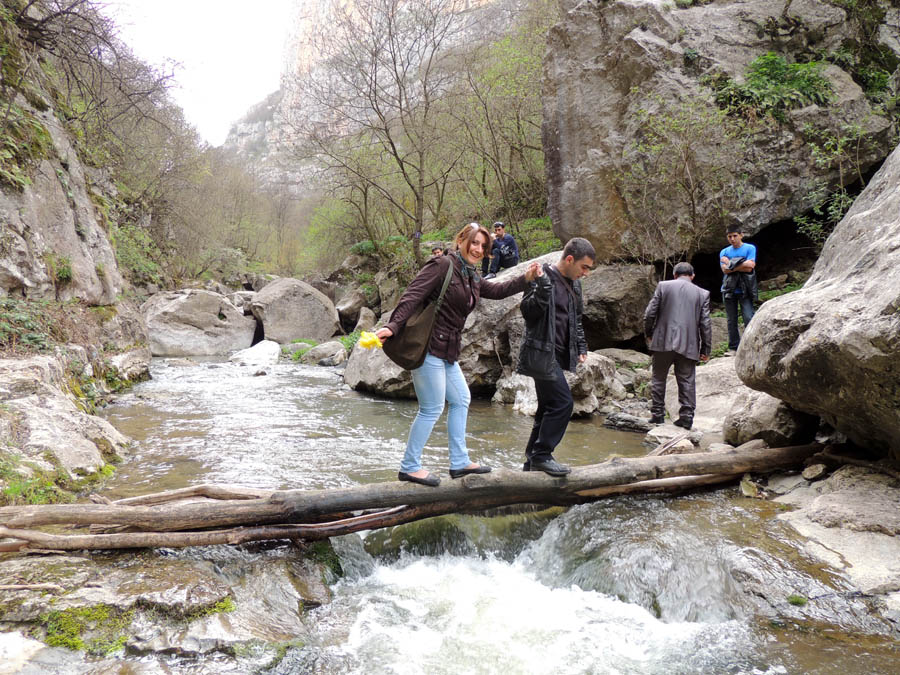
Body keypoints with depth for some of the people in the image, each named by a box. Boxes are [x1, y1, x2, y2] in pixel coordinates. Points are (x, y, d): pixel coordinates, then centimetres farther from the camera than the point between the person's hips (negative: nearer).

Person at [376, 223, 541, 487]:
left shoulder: (471, 276, 15)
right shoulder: (443, 265, -12)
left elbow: (496, 291, 26)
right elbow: (412, 295, -20)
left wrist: (525, 279, 15)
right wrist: (392, 326, -30)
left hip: (447, 350, 10)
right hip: (428, 346, -10)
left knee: (461, 400, 17)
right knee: (432, 409, -4)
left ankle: (459, 462, 28)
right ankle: (410, 467, 10)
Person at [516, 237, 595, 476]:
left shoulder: (574, 284, 15)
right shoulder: (543, 277, -10)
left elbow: (576, 320, 26)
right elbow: (528, 310, -19)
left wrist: (581, 347, 19)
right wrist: (543, 287, -31)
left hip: (558, 355, 9)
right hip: (542, 353, -9)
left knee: (548, 407, 11)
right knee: (563, 402, -14)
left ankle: (533, 461, 20)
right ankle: (542, 455, -3)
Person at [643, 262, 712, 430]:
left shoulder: (663, 286, 4)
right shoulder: (702, 293, 7)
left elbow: (649, 313, 0)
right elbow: (705, 323, 4)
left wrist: (648, 334, 15)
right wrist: (706, 349, 9)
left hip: (663, 341, -1)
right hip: (689, 345, 1)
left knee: (658, 378, 11)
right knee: (687, 381, 7)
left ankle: (657, 414, 10)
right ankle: (686, 416, 4)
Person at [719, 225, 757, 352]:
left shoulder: (750, 248, 2)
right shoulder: (724, 252, 9)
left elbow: (750, 266, -12)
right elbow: (725, 270, -5)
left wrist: (730, 264, -7)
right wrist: (741, 266, -11)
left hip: (744, 289, -3)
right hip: (729, 290, 3)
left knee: (749, 318, -10)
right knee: (732, 321, 7)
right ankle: (733, 347, 15)